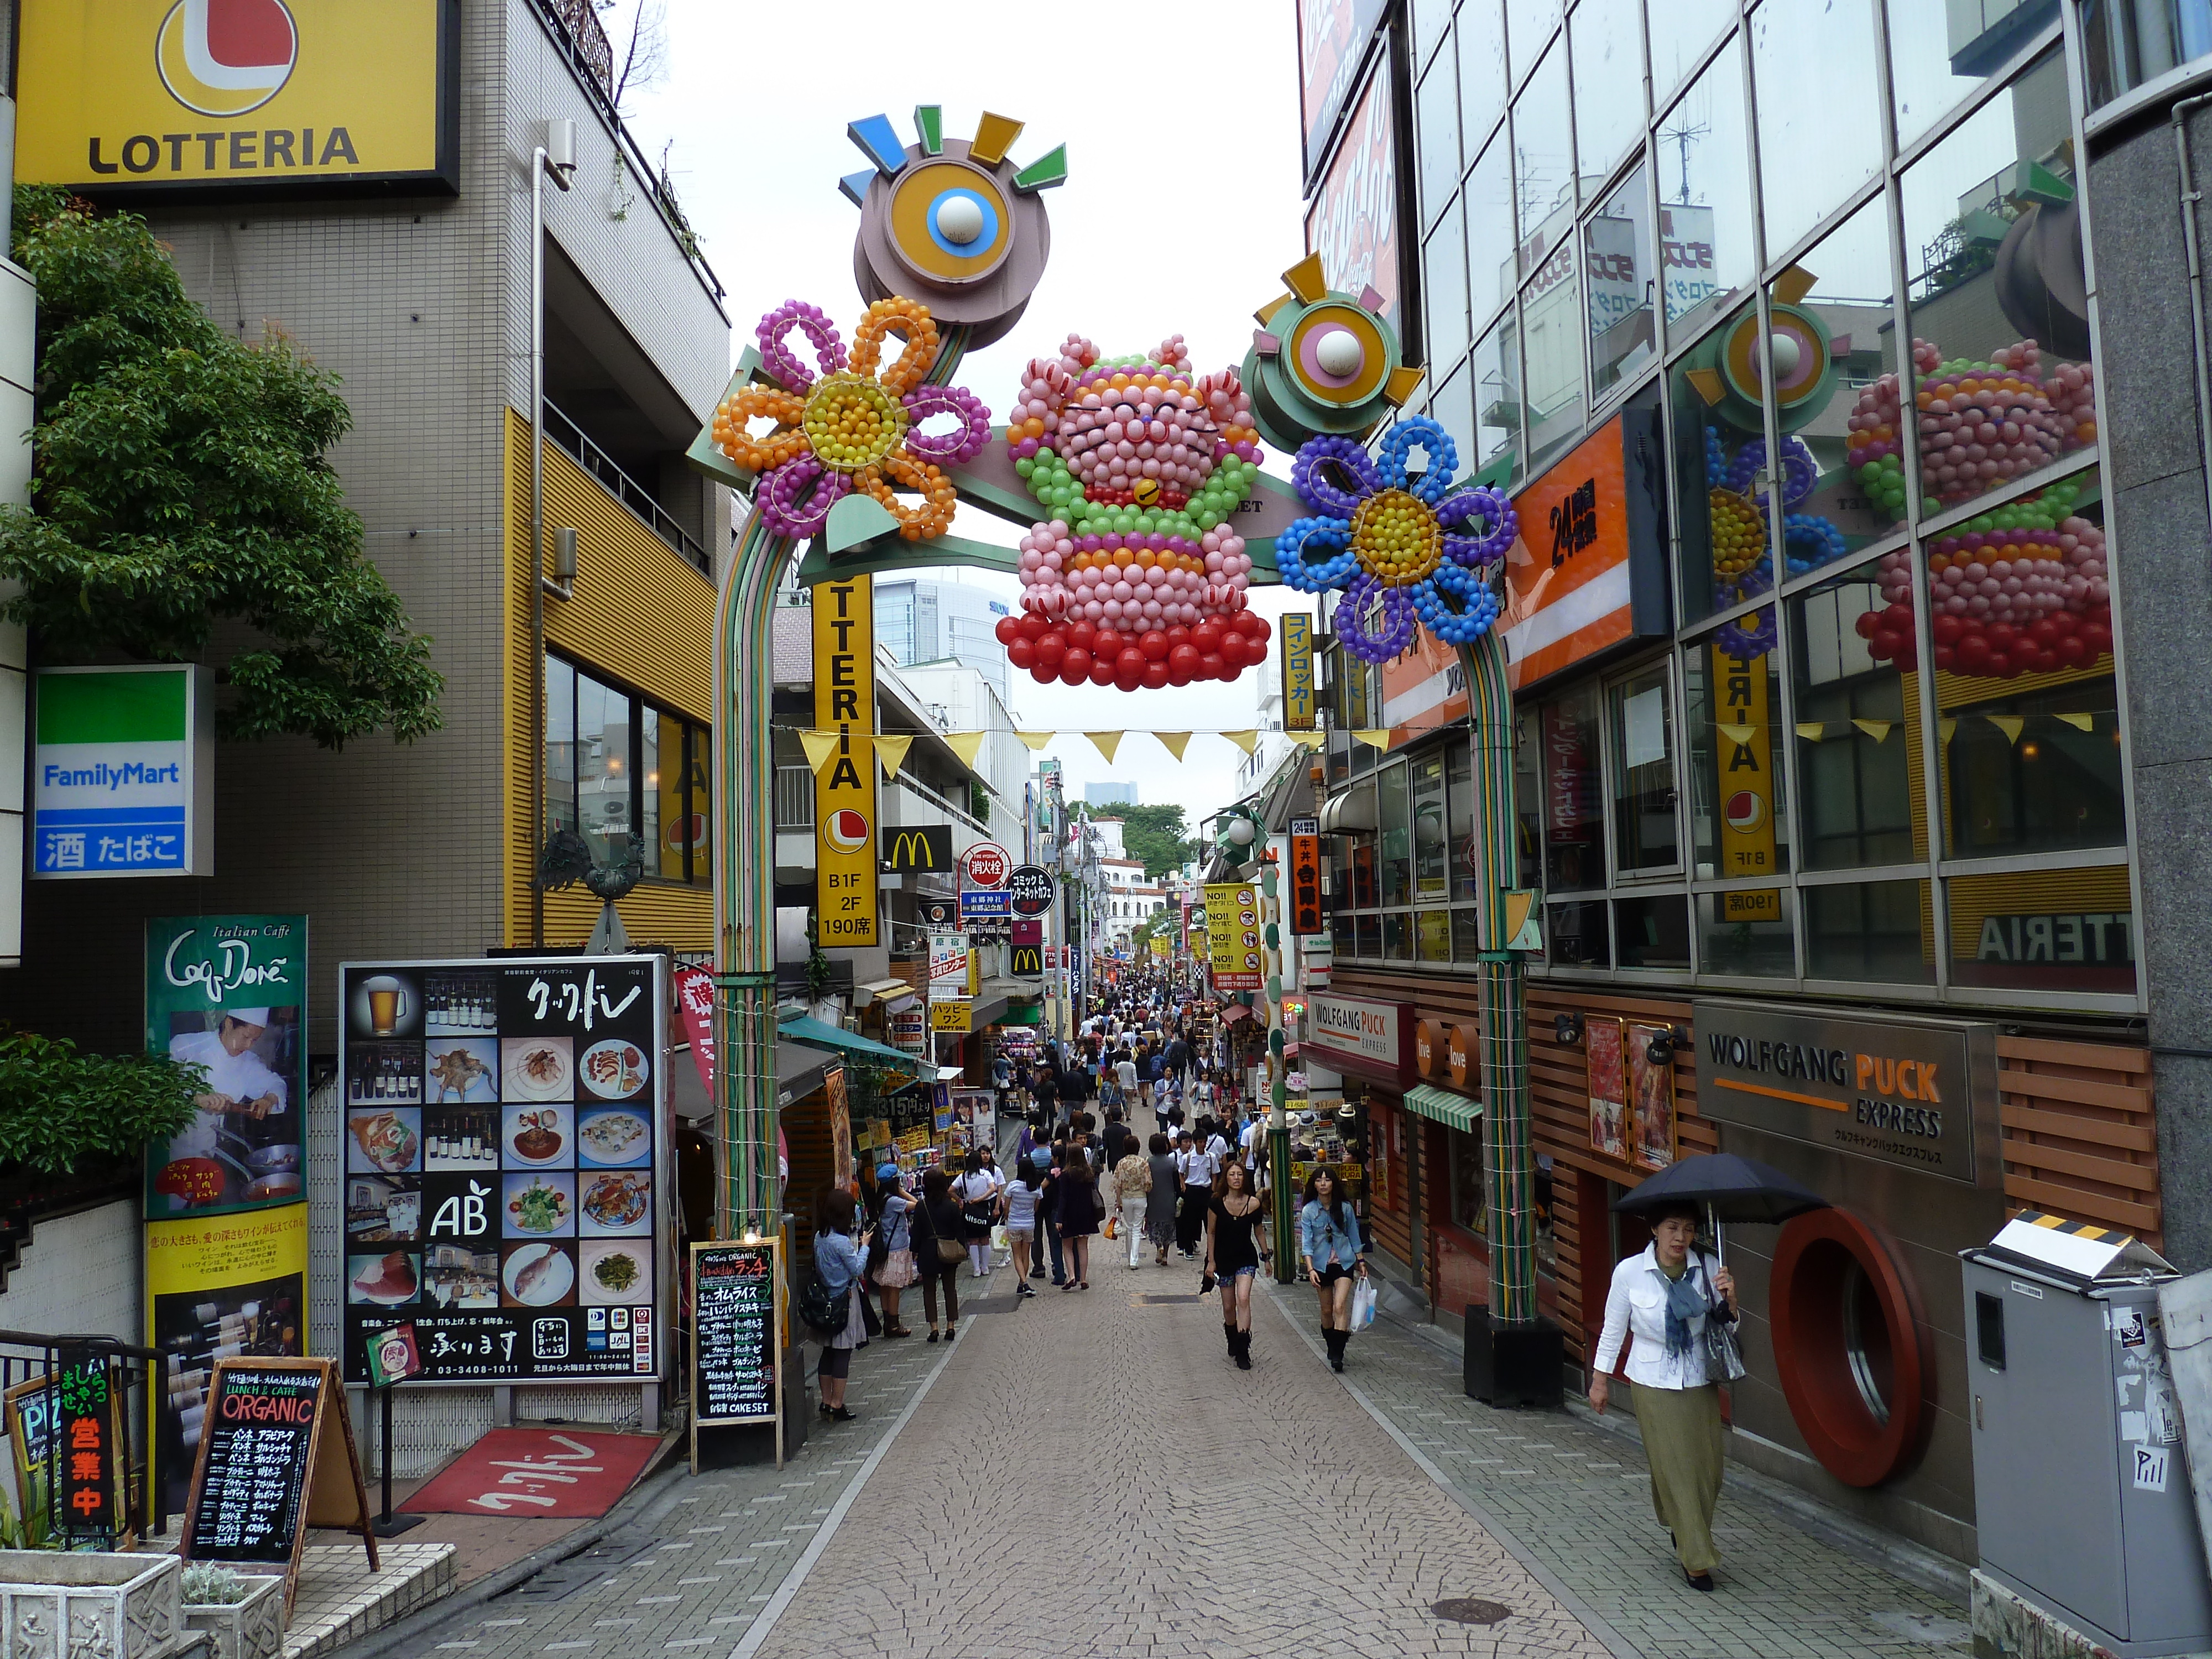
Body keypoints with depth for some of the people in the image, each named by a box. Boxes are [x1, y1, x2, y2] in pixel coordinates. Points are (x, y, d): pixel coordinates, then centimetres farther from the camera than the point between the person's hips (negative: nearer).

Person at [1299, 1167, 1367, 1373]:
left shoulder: (1345, 1208, -1)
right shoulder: (1308, 1211, -5)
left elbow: (1353, 1236, 10)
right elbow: (1306, 1242, -8)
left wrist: (1360, 1261, 12)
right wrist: (1310, 1269, -18)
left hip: (1344, 1263, -1)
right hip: (1321, 1264, 1)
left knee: (1340, 1307, -15)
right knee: (1326, 1310, 9)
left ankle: (1338, 1354, -17)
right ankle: (1331, 1347, 29)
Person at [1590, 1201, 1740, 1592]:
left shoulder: (1709, 1268, -5)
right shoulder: (1630, 1272, -9)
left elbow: (1727, 1326, 2)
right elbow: (1613, 1329, 2)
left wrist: (1729, 1300, -19)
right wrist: (1600, 1380, 6)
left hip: (1701, 1381, 3)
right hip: (1653, 1384, -3)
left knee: (1708, 1467, 7)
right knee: (1673, 1469, -1)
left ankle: (1685, 1537, 33)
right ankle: (1697, 1559, 11)